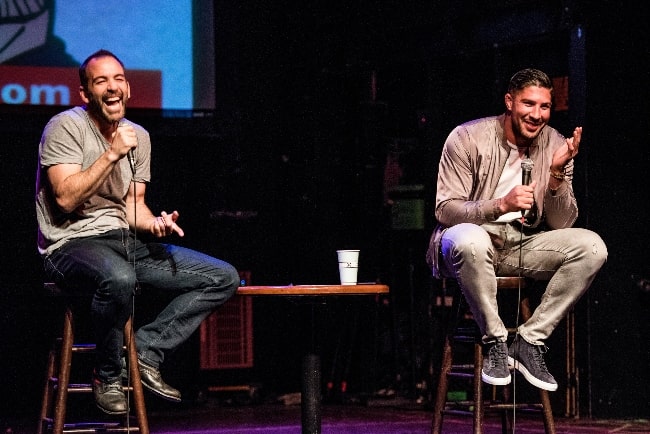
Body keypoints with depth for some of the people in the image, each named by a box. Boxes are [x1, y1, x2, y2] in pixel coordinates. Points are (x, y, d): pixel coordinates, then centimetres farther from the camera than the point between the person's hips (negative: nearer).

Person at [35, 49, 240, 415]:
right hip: (71, 245, -7)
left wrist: (154, 224, -9)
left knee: (224, 278, -3)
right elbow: (66, 199, -19)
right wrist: (112, 153, -20)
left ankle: (146, 351, -5)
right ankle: (109, 377, -17)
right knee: (118, 279, -44)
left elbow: (133, 205, 13)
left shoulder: (138, 136, 12)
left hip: (126, 241, 7)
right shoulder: (66, 127, -8)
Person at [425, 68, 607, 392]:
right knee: (470, 240, -41)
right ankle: (495, 342, -20)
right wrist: (502, 205, -28)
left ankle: (530, 341, -14)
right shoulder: (467, 138, -10)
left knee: (592, 247, -20)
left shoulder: (555, 145, 1)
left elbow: (561, 224, 0)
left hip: (524, 246, 4)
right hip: (474, 241, -4)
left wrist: (557, 174, -17)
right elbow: (445, 209, -13)